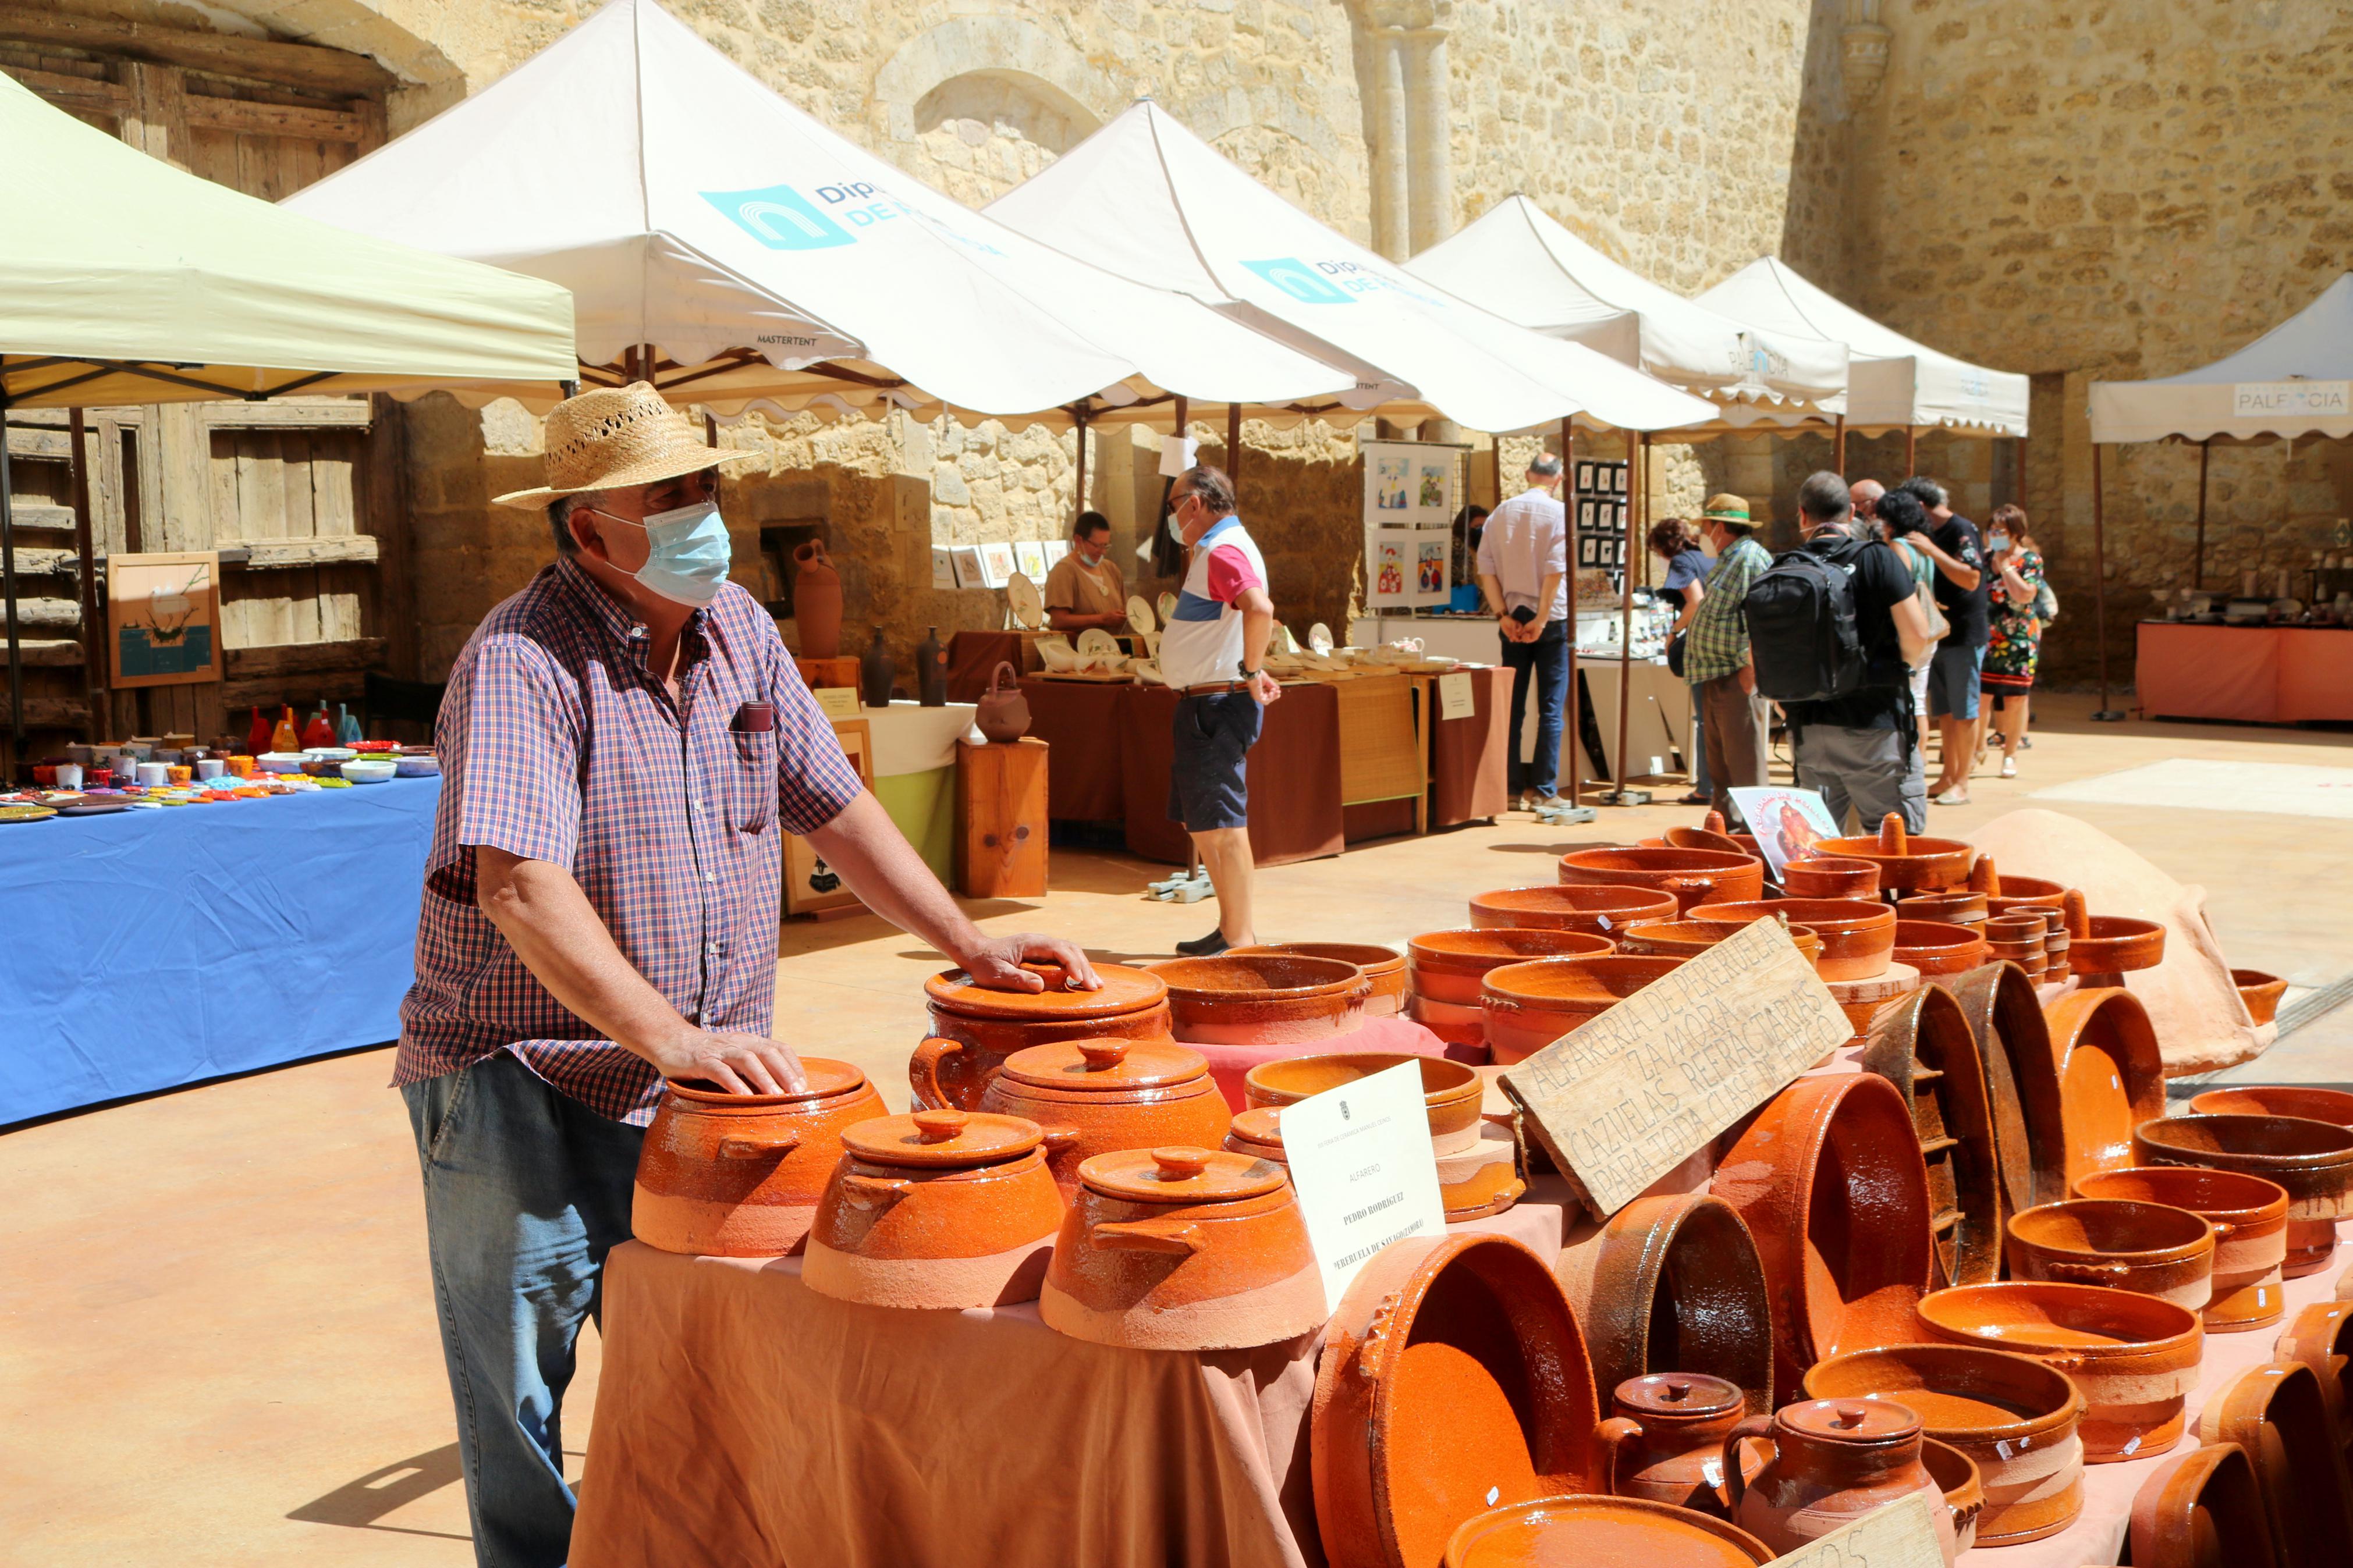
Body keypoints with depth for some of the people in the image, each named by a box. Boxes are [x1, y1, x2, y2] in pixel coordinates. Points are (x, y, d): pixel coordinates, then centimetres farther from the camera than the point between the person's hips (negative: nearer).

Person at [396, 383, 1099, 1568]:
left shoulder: (740, 631, 4)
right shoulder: (521, 662, -19)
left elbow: (833, 806, 12)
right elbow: (521, 887, -30)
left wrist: (971, 946, 6)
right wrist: (676, 1039, -38)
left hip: (688, 1094, 6)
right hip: (522, 1094, -6)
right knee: (520, 1410, 7)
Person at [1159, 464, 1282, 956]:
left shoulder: (1223, 552, -16)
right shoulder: (1218, 549, 18)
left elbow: (1260, 609, -34)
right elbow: (1239, 618, 26)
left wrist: (1250, 671, -24)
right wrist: (1251, 670, 11)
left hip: (1218, 705, -11)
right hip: (1202, 704, 11)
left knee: (1219, 822, -7)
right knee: (1199, 821, 15)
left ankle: (1240, 938, -3)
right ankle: (1234, 927, 21)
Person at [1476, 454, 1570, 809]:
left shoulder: (1500, 513, 7)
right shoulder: (1560, 513, -6)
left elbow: (1486, 570, 1)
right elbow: (1555, 570, -14)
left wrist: (1503, 615, -2)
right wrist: (1541, 620, -12)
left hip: (1512, 619, 4)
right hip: (1550, 618, -4)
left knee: (1511, 706, 8)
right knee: (1551, 708, 0)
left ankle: (1512, 788, 8)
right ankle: (1544, 790, -2)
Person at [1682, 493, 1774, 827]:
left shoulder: (1751, 558, -12)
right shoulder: (1729, 559, 21)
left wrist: (1748, 665, -24)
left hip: (1739, 679, -11)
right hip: (1717, 678, 11)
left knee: (1745, 764, -8)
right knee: (1720, 763, 14)